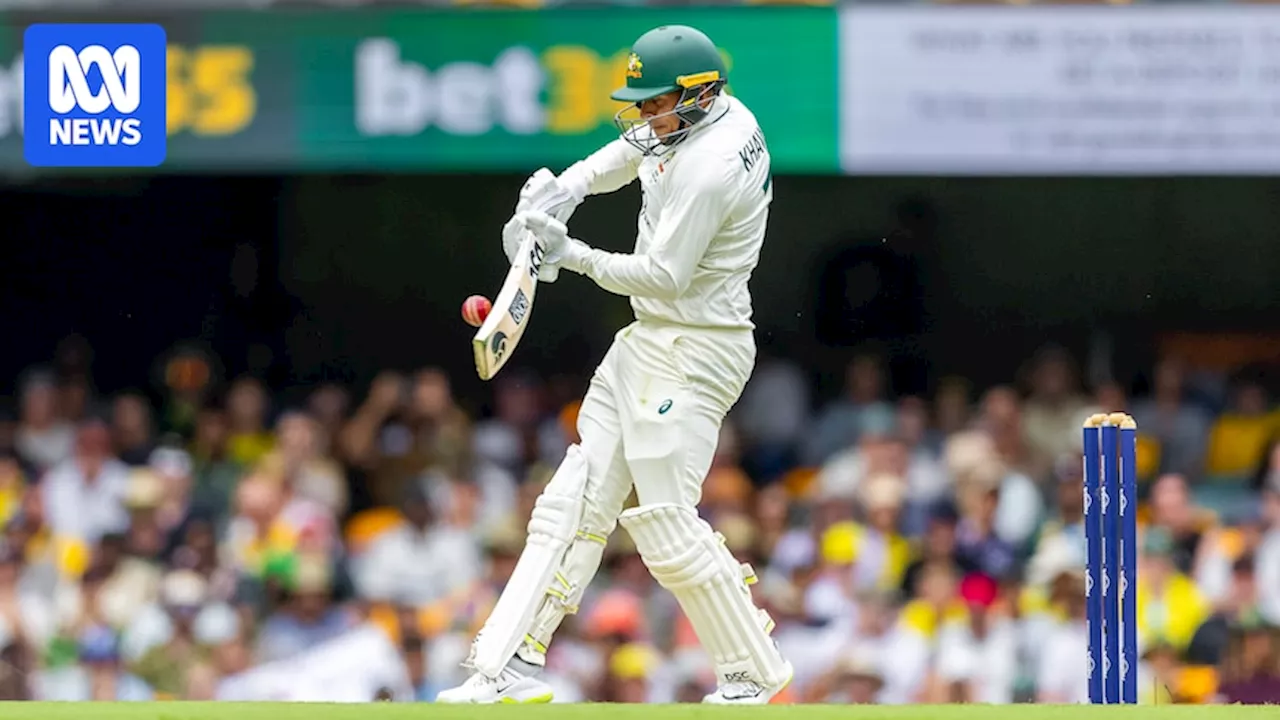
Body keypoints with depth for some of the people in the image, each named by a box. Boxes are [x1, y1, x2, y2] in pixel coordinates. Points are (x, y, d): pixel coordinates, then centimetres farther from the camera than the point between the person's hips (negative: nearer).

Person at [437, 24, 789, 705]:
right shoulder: (721, 112, 6)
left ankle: (752, 676, 3)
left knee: (664, 522, -10)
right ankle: (513, 665, 3)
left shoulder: (707, 170, -24)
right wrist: (564, 189, 5)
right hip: (647, 342, 11)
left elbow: (665, 275, -22)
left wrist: (573, 256, -13)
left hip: (693, 353, -11)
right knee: (576, 499, 5)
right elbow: (628, 152, 22)